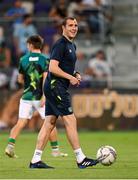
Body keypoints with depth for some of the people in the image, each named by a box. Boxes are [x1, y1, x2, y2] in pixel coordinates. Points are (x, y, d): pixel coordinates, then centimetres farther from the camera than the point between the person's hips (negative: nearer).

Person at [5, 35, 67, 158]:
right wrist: (44, 96, -16)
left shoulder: (24, 59, 4)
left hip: (26, 96, 2)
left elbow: (20, 79, 10)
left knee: (20, 123, 2)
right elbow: (45, 78, -13)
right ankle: (55, 150, 12)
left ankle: (10, 146, -13)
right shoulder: (45, 60, -4)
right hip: (40, 96, -2)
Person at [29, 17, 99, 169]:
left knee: (49, 123, 7)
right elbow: (53, 68, -20)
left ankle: (35, 160, 7)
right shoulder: (60, 45, -12)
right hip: (56, 86, -10)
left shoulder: (71, 45, 19)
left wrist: (75, 75, 10)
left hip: (54, 88, 10)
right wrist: (71, 77, -17)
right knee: (70, 121, -9)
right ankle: (81, 159, -7)